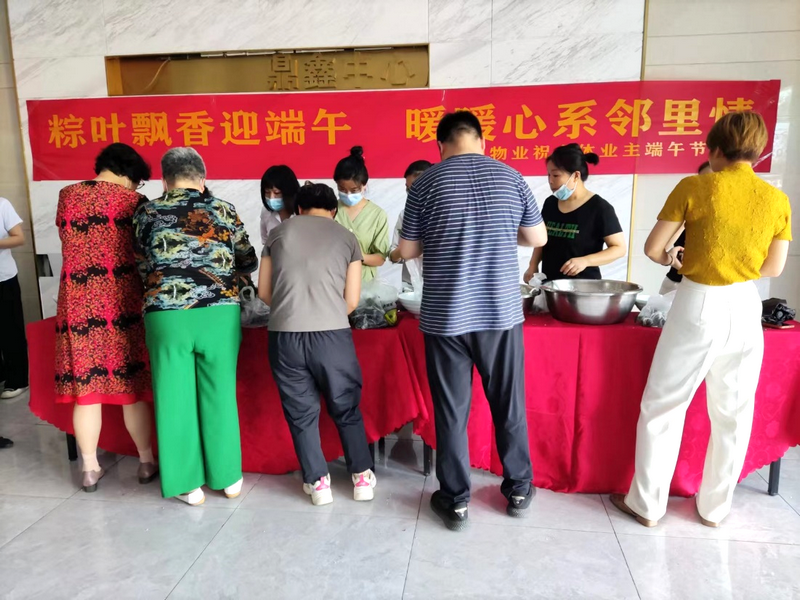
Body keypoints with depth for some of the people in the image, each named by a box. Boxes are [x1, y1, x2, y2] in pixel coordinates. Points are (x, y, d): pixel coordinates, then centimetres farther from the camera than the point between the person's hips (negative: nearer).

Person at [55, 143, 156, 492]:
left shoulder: (66, 196, 10)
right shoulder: (131, 201, -3)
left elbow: (71, 245, 18)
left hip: (77, 304, 4)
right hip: (122, 303, -3)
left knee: (85, 387, 9)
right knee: (132, 386, 6)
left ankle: (90, 468, 18)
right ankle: (147, 462, 17)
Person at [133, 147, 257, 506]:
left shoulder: (147, 213, 5)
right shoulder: (224, 210, 6)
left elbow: (142, 265, 14)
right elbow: (248, 263, 13)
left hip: (166, 316, 0)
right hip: (219, 314, 1)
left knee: (175, 400, 10)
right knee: (219, 395, 12)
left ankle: (188, 484, 20)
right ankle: (228, 477, 23)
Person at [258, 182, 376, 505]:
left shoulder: (278, 233, 12)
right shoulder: (346, 237, 10)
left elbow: (264, 291, 13)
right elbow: (352, 300, 7)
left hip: (284, 335, 1)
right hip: (332, 334, 0)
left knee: (301, 412, 15)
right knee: (346, 408, 17)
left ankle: (318, 482, 23)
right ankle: (362, 477, 26)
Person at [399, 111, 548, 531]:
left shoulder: (427, 182, -3)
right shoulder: (510, 177, 2)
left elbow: (407, 251, 1)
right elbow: (538, 238, 11)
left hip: (445, 316, -2)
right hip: (501, 311, 2)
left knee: (451, 410, 9)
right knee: (509, 405, 16)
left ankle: (455, 500, 20)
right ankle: (518, 489, 31)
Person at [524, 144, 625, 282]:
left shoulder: (600, 208, -10)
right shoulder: (550, 204, 6)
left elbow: (619, 248, -10)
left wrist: (585, 261, -23)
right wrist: (533, 265, 3)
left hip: (583, 287, -5)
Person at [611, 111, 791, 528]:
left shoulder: (695, 187, -8)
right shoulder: (777, 200, 2)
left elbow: (652, 249, -7)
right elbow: (772, 268, 8)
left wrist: (673, 260, 14)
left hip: (699, 307, -4)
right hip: (745, 309, 4)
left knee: (662, 407, 8)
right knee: (732, 415, 16)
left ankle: (647, 504, 18)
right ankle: (714, 507, 29)